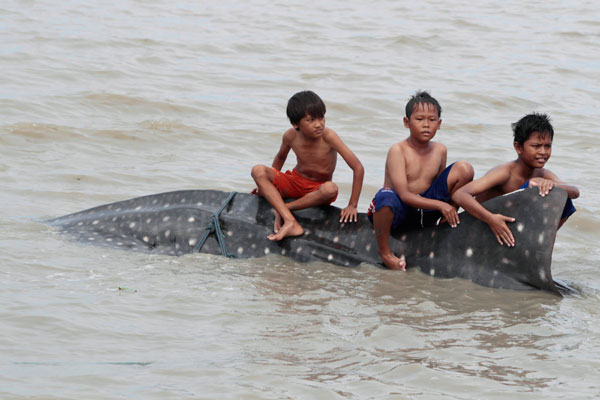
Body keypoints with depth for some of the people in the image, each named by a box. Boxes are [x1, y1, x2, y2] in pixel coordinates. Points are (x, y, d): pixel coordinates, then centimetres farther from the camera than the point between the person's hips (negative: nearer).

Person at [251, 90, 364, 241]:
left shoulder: (328, 137, -24)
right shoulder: (290, 136, -12)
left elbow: (358, 168, -24)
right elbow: (281, 157, 13)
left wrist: (352, 205, -22)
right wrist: (266, 183, 18)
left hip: (317, 190, -3)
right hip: (294, 182, 3)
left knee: (331, 189, -40)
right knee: (258, 170, -23)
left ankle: (281, 210, -21)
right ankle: (290, 222, -34)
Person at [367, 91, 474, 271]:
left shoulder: (440, 150, 6)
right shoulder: (398, 151, -14)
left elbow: (441, 185, 18)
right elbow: (404, 195, -21)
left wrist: (447, 212, -1)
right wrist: (440, 204, -27)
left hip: (425, 209, 5)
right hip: (399, 211, -5)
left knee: (464, 169, -7)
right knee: (386, 196, -44)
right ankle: (384, 252, -18)